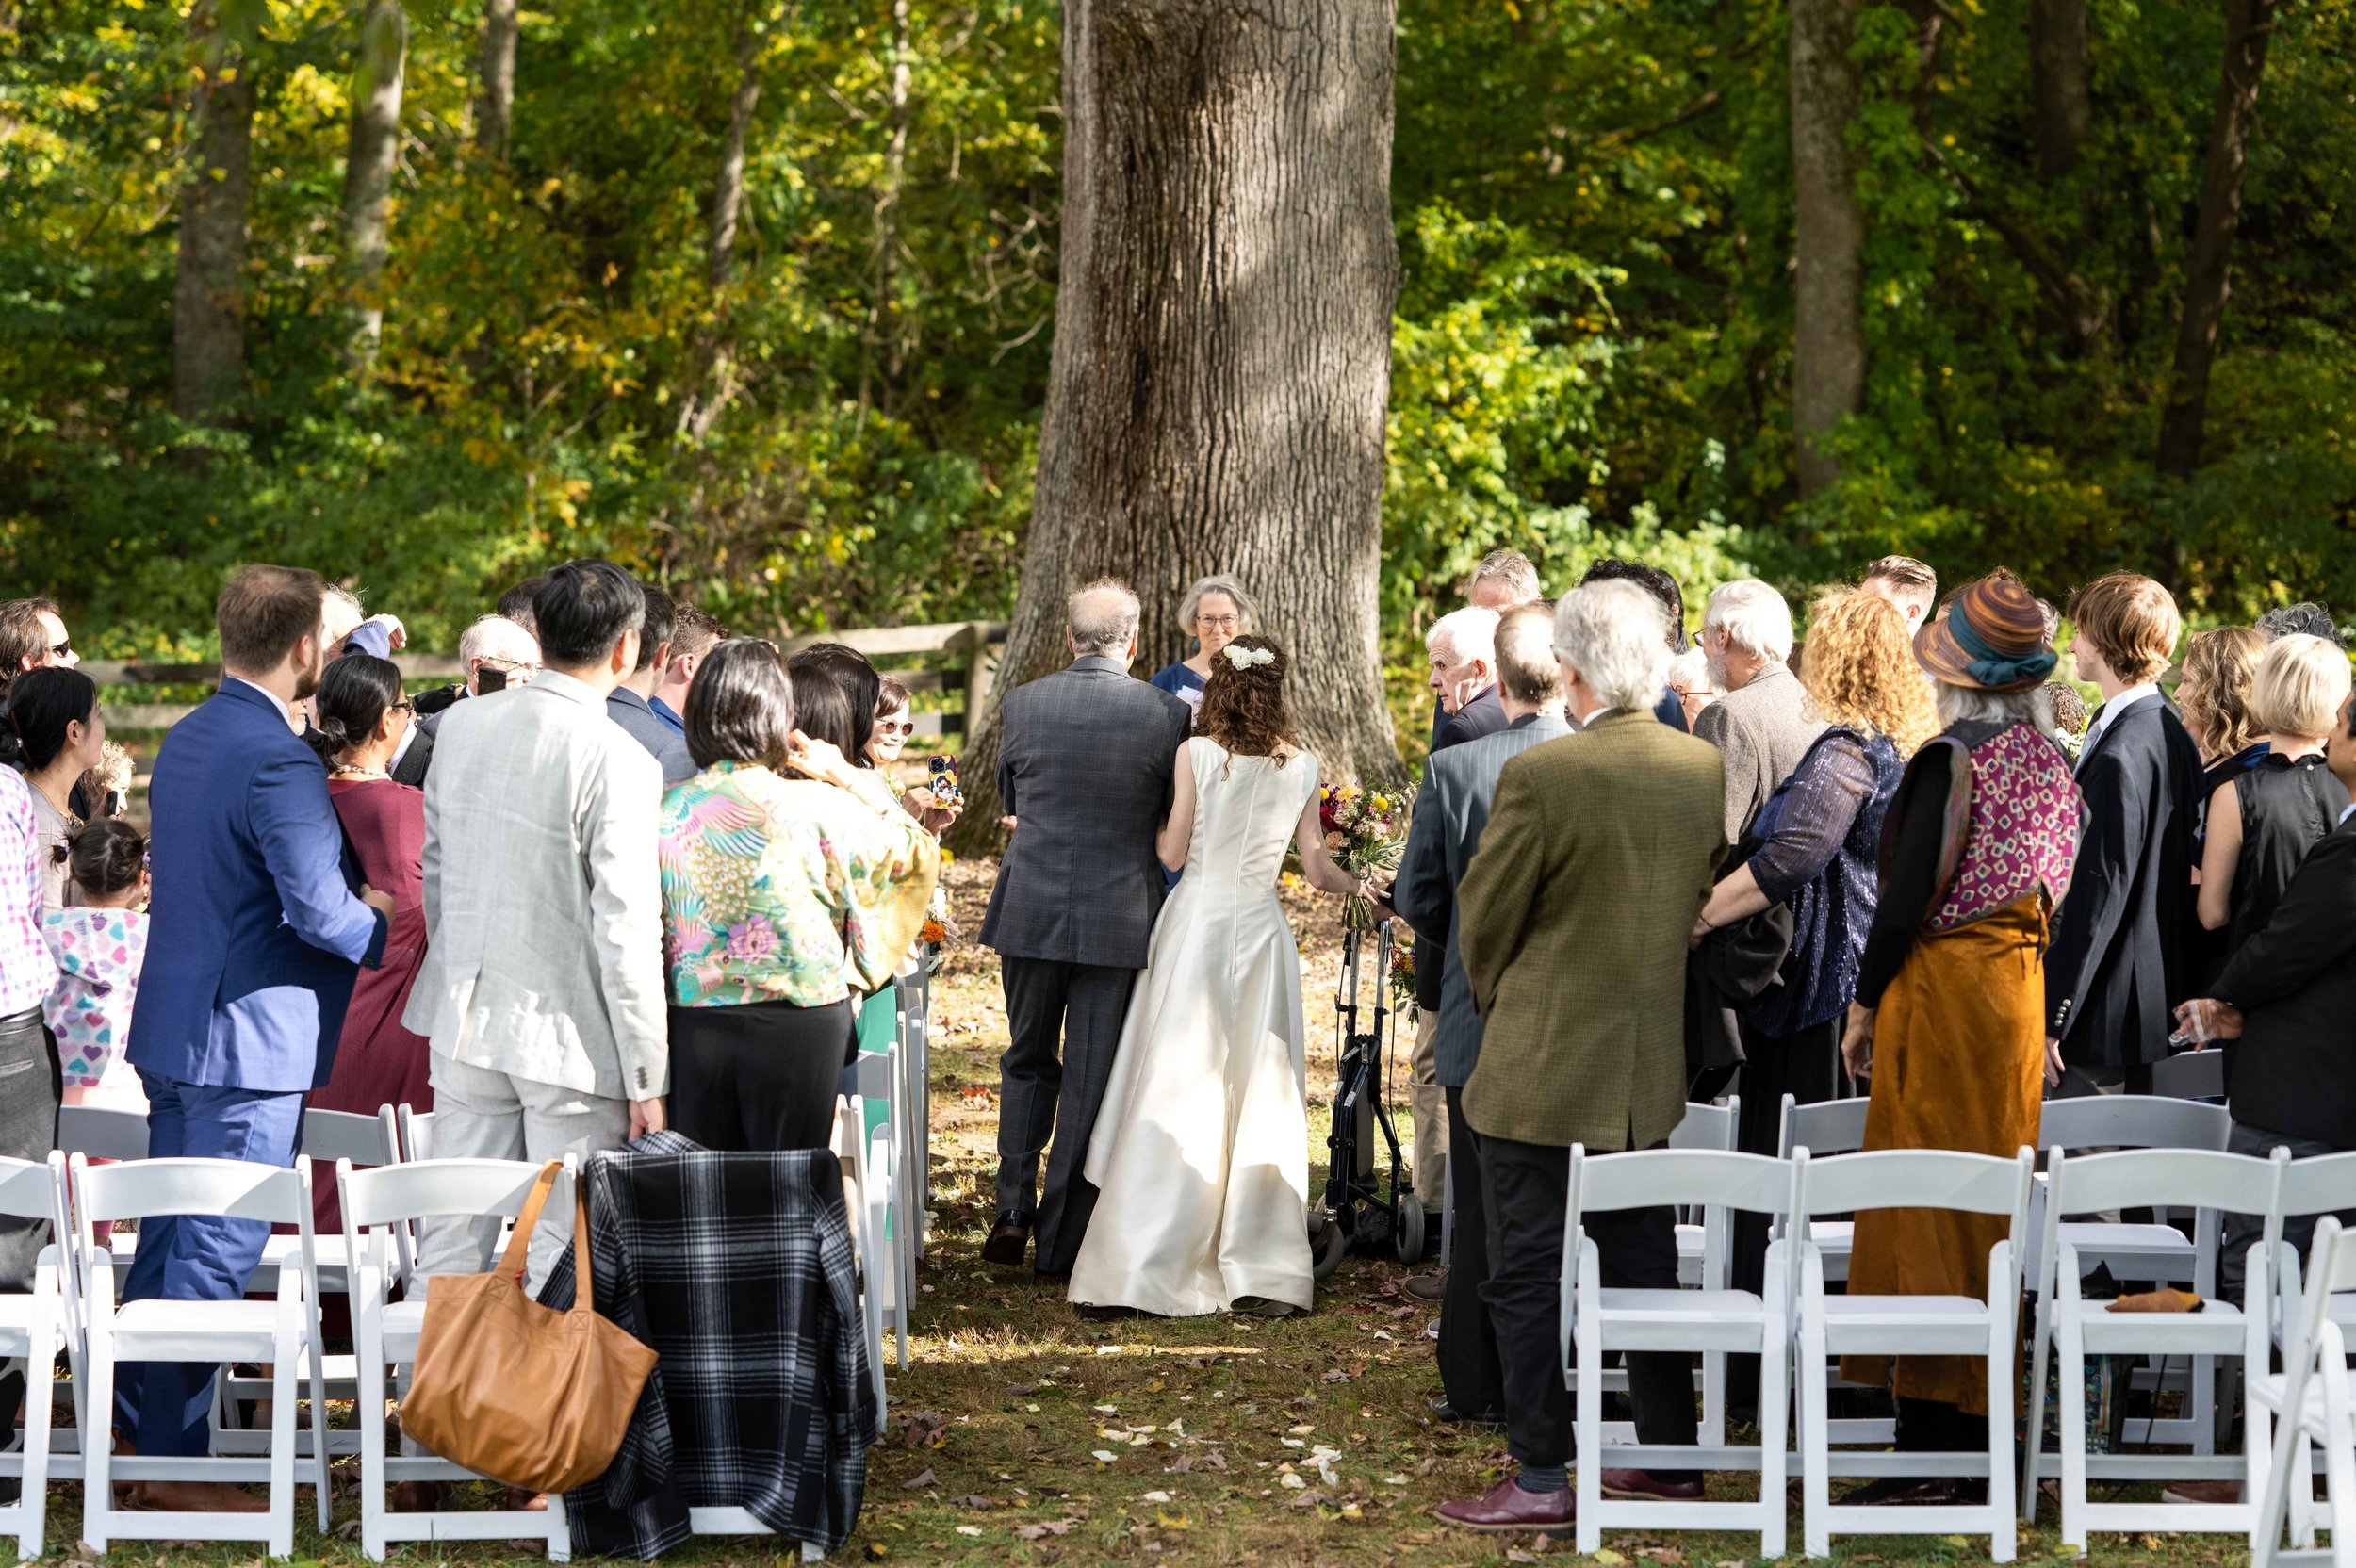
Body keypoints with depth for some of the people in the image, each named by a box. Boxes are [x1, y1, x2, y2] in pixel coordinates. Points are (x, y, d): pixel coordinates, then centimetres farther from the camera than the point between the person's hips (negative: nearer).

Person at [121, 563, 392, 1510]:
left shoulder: (187, 739, 11)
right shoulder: (279, 761, -19)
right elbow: (320, 911, -23)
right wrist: (391, 931, -4)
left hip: (171, 1030, 9)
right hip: (251, 1045, -9)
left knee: (166, 1244, 15)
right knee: (217, 1257, -4)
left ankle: (142, 1433, 23)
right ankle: (177, 1464, -1)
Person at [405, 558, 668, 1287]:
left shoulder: (462, 723, 2)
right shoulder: (620, 762, -17)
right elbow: (626, 932, -17)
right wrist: (647, 1081, -11)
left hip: (465, 1017, 6)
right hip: (569, 1032, -6)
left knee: (453, 1233, 13)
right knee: (567, 1248, 3)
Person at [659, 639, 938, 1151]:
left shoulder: (666, 811, -1)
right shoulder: (820, 808, -10)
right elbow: (915, 852, 6)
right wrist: (848, 776, 12)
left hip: (694, 1027, 3)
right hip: (799, 1027, -3)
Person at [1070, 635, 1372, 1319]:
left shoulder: (1197, 753, -4)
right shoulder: (1300, 766, 5)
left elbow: (1173, 853, -2)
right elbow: (1317, 870, 7)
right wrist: (1357, 885, 28)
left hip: (1198, 921, -2)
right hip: (1262, 928, 2)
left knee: (1176, 1089, -1)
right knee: (1262, 1095, 6)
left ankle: (1150, 1266, -3)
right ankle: (1264, 1270, 4)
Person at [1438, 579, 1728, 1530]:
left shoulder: (1540, 776, -18)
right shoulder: (1708, 771, -1)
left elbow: (1483, 920, -9)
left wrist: (1496, 999, 11)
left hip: (1542, 1066, -6)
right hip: (1652, 1068, 6)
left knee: (1529, 1275, 2)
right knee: (1644, 1265, 17)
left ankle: (1541, 1479, 5)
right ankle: (1668, 1457, 24)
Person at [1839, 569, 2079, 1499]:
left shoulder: (1953, 759, -15)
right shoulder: (2049, 760, 7)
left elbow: (1909, 895, -16)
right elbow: (2051, 886, 11)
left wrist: (1864, 1004, -8)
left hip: (1944, 987, -8)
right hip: (2020, 990, 8)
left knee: (1927, 1210, -4)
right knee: (1992, 1199, 13)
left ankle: (1929, 1443, -5)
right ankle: (1983, 1428, 19)